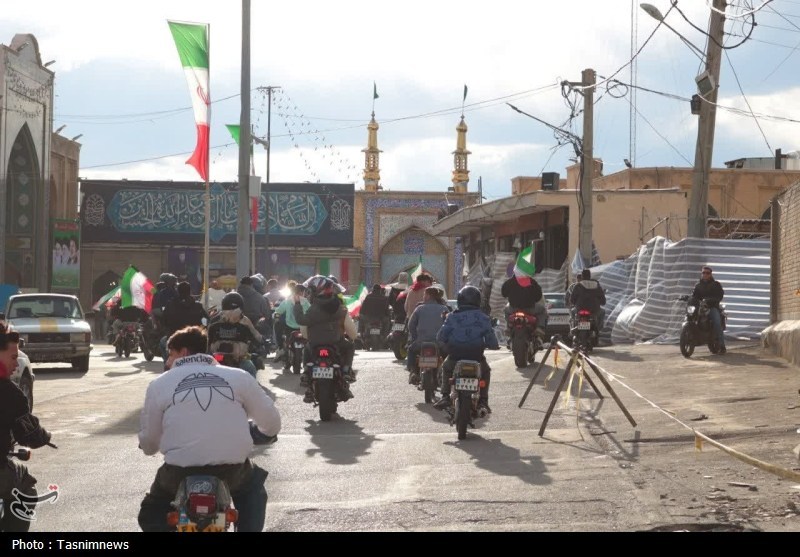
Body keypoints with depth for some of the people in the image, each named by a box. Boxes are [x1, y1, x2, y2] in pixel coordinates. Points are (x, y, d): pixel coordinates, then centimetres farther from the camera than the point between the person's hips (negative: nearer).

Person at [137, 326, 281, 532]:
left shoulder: (159, 384, 8)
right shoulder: (238, 376, 9)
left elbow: (148, 444, 13)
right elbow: (272, 423, 14)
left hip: (179, 474, -1)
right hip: (232, 472, 1)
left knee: (151, 515, 27)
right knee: (253, 488, 35)